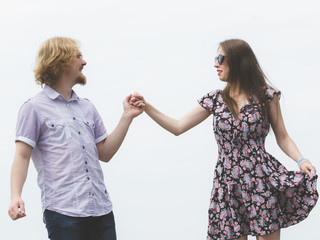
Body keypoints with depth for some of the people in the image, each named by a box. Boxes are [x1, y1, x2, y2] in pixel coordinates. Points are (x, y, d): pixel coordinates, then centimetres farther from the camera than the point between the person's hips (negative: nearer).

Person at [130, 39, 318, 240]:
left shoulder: (266, 95, 1)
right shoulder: (214, 100, 9)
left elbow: (282, 137, 4)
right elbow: (178, 127, 11)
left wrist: (301, 160, -13)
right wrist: (146, 107, 4)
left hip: (262, 180, -3)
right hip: (228, 184, 3)